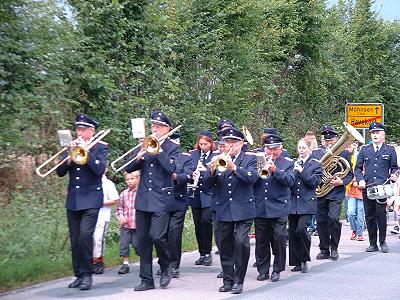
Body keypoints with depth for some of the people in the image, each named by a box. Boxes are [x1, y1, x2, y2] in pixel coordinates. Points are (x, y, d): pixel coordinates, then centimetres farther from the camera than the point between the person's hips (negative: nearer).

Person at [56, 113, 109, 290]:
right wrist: (69, 160, -10)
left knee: (85, 235, -19)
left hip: (91, 200, -5)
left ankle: (87, 275, -9)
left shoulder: (100, 147, 1)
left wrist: (86, 150, -16)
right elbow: (60, 172, 8)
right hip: (73, 201, 5)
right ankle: (79, 275, 16)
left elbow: (100, 169, -15)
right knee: (75, 240, 7)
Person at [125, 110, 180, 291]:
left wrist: (158, 148, -16)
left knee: (157, 236, -14)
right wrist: (138, 157, -11)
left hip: (161, 199, -4)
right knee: (143, 239, 5)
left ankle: (166, 267, 13)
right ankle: (147, 279, 13)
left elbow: (171, 168, -16)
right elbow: (128, 169, 8)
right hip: (143, 199, 4)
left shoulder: (172, 147, 2)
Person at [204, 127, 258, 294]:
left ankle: (238, 281, -3)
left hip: (243, 209, -3)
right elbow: (207, 183, 2)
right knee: (225, 246, 8)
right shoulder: (218, 160, 9)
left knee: (241, 242, -14)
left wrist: (234, 167, -28)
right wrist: (212, 170, -18)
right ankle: (228, 280, 19)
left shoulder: (250, 159, 3)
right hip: (223, 210, 3)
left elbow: (252, 178, -15)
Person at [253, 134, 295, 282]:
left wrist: (275, 170, -23)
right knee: (261, 240, 7)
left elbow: (290, 181, -11)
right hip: (260, 208, 2)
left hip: (279, 208, -2)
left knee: (279, 239, -4)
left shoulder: (287, 163, 4)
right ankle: (263, 270, 17)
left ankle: (277, 270, 9)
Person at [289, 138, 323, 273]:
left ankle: (304, 260, -2)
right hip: (293, 203, 4)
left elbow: (314, 182, -7)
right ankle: (297, 262, 15)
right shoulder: (293, 163, 14)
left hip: (307, 203, -4)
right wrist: (294, 170, -10)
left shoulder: (316, 164, 5)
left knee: (301, 229, -19)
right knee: (293, 233, 4)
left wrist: (301, 171, -14)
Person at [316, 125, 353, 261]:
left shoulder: (344, 153, 4)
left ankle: (334, 248, 1)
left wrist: (341, 182, -14)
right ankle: (324, 250, 16)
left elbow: (350, 174, 4)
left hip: (336, 193, -3)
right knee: (321, 221, 4)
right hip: (320, 192, 3)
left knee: (334, 219, -15)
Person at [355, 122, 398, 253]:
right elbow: (358, 168, 14)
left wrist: (393, 175, -8)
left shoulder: (390, 150, 12)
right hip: (367, 187, 2)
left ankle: (382, 242, 6)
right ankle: (373, 243, 12)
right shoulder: (364, 150, 16)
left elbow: (394, 167, 13)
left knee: (381, 214, -8)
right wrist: (360, 180, -3)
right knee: (369, 216, 4)